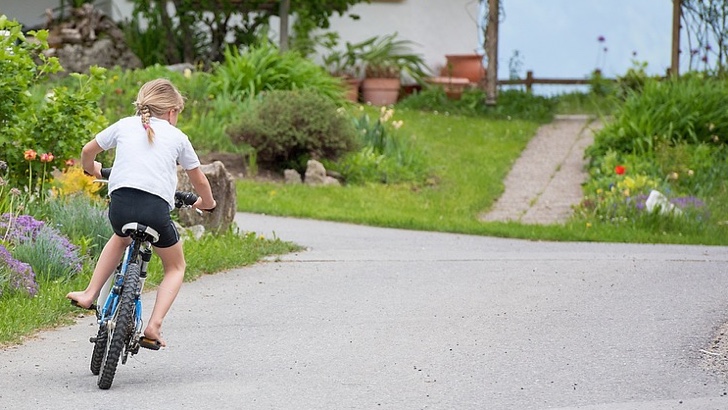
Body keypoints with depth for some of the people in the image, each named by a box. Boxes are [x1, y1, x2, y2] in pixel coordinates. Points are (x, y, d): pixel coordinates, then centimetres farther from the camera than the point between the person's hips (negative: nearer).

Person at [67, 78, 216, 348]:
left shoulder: (125, 125, 18)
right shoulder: (177, 137, 16)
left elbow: (88, 150, 28)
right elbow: (199, 179, 24)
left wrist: (91, 169, 50)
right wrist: (208, 203, 44)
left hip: (120, 203, 2)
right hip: (156, 209, -2)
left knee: (120, 239, 39)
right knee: (175, 267, 21)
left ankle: (90, 295, 29)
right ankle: (154, 327, 3)